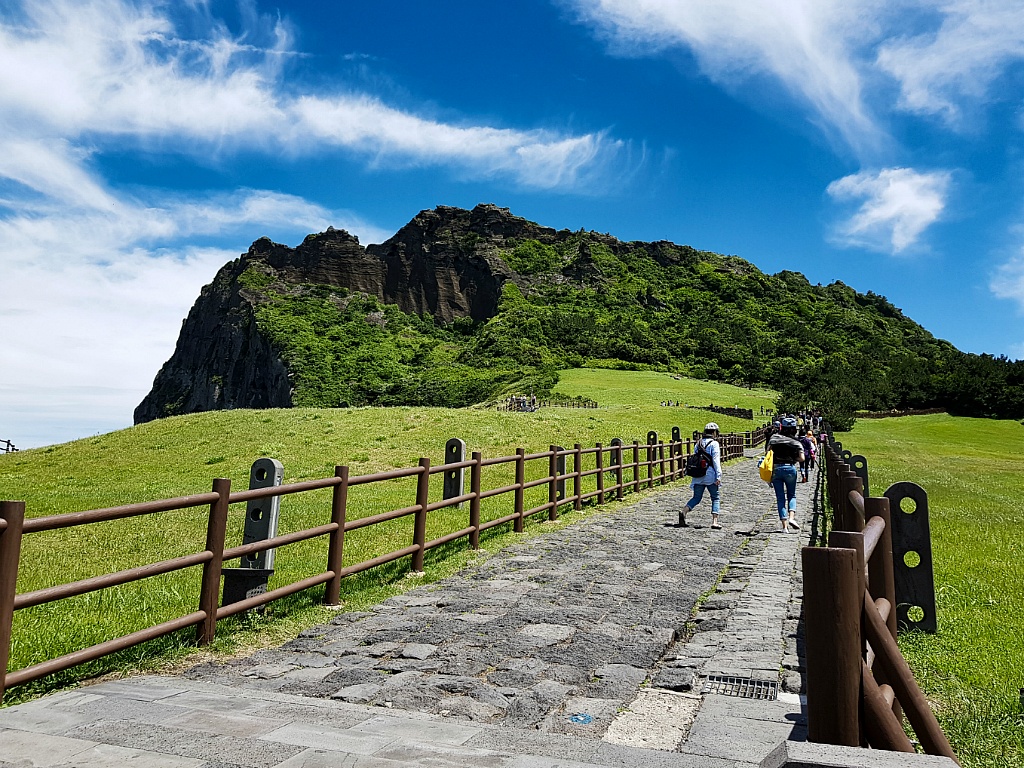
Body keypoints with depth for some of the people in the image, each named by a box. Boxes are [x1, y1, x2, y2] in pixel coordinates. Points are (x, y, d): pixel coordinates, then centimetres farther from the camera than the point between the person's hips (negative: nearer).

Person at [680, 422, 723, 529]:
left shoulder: (698, 443, 12)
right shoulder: (714, 443, -6)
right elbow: (716, 461, -11)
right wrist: (718, 476, -12)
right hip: (710, 475, -5)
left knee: (696, 497, 8)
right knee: (715, 498, 7)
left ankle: (684, 511, -16)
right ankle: (715, 521, -1)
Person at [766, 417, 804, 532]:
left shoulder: (773, 438, 3)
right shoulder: (795, 442, -1)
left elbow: (767, 453, -1)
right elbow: (802, 458, -7)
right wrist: (793, 459, 13)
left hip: (775, 469, 1)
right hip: (790, 468, -1)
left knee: (780, 498, 6)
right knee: (791, 495, 17)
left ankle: (784, 526, 4)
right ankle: (791, 517, -6)